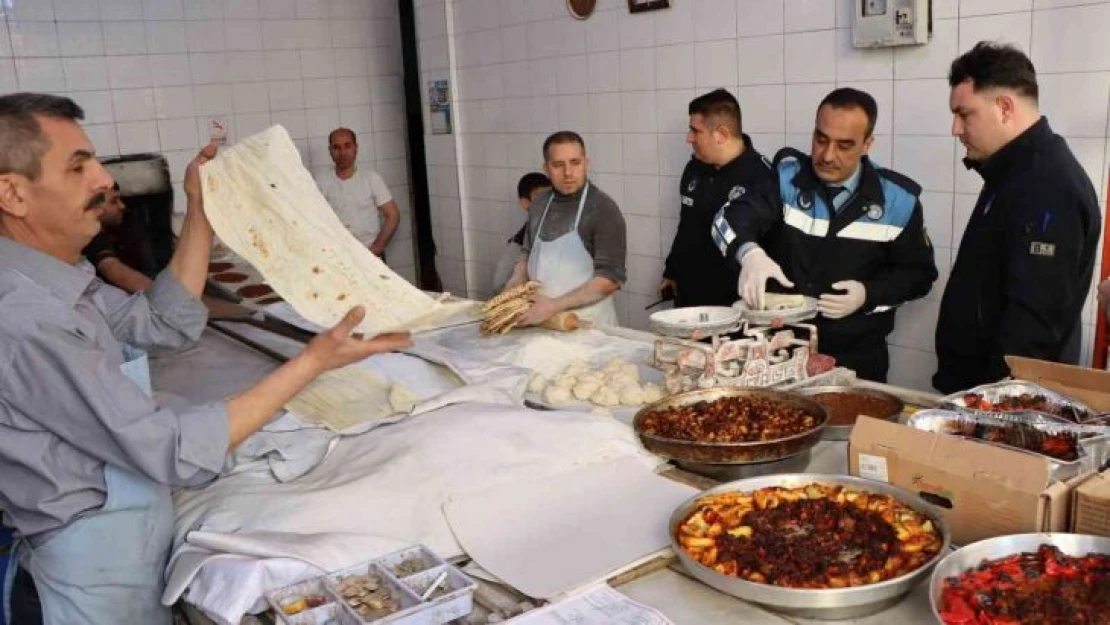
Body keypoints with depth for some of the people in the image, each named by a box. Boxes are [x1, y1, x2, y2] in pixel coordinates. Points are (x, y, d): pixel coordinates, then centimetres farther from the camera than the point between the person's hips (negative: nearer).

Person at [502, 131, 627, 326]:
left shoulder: (603, 208, -8)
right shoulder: (540, 204, 9)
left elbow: (610, 277, -13)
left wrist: (555, 305, -19)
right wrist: (513, 286, 3)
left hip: (589, 324, -4)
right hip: (541, 320, 4)